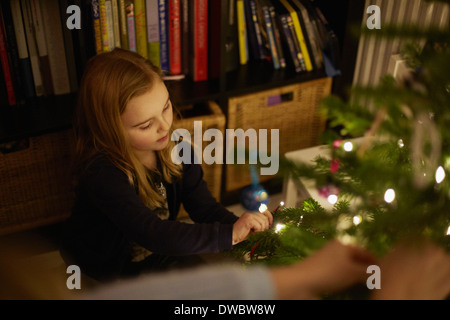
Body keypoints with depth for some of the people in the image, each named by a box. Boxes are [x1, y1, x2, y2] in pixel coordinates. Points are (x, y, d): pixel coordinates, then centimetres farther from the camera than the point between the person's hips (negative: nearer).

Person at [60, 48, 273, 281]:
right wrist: (230, 234, -45)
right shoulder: (100, 173, -33)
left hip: (158, 254, 5)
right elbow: (153, 233, -41)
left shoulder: (175, 149, -11)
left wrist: (243, 228, -30)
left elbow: (204, 207, -11)